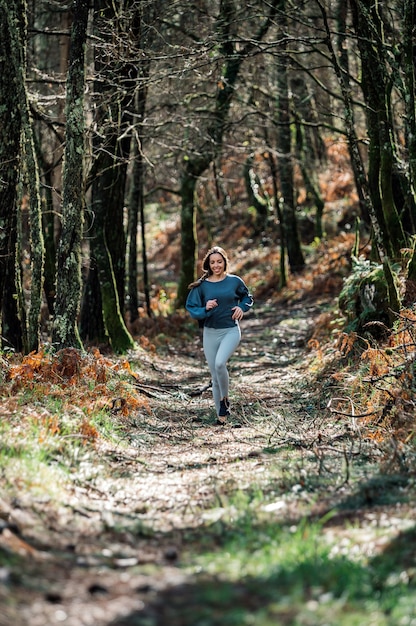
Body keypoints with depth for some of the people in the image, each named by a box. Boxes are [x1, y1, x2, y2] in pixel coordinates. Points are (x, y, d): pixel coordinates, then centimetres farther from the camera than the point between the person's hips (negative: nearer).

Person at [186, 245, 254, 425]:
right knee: (215, 376, 5)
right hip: (210, 333, 2)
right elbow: (191, 308, -1)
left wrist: (242, 307, -3)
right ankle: (221, 415, 17)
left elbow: (247, 297, 17)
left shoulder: (234, 281, 0)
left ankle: (225, 399, -4)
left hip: (231, 331, -2)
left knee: (219, 363, -27)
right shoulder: (202, 285, 0)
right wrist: (205, 309, -20)